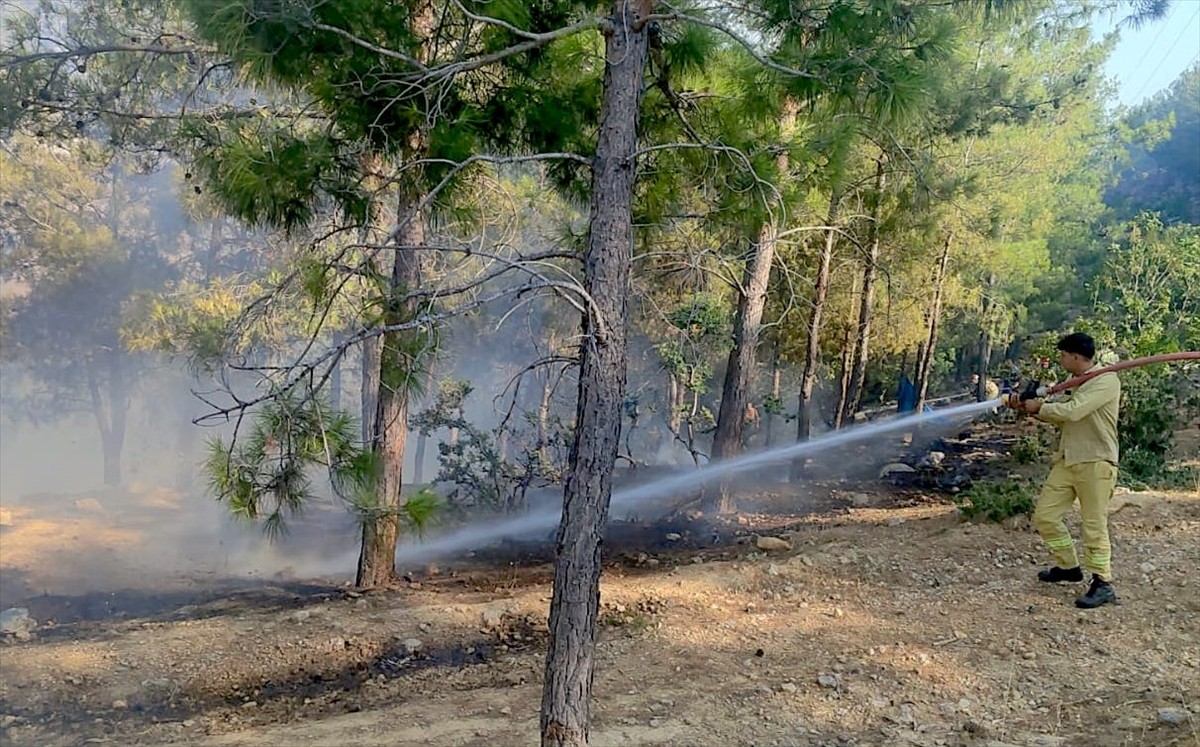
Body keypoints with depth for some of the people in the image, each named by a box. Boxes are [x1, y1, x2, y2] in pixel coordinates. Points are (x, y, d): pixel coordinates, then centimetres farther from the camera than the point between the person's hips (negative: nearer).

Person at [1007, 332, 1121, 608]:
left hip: (1095, 463, -9)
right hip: (1067, 461, 9)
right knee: (1044, 516, 8)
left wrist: (1040, 407, -9)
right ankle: (1068, 566, 25)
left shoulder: (1106, 380, -13)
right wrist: (1029, 407, 8)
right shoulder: (1075, 383, 16)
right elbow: (1061, 418, 19)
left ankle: (1103, 584, 6)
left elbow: (1072, 411, -23)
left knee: (1094, 525, -4)